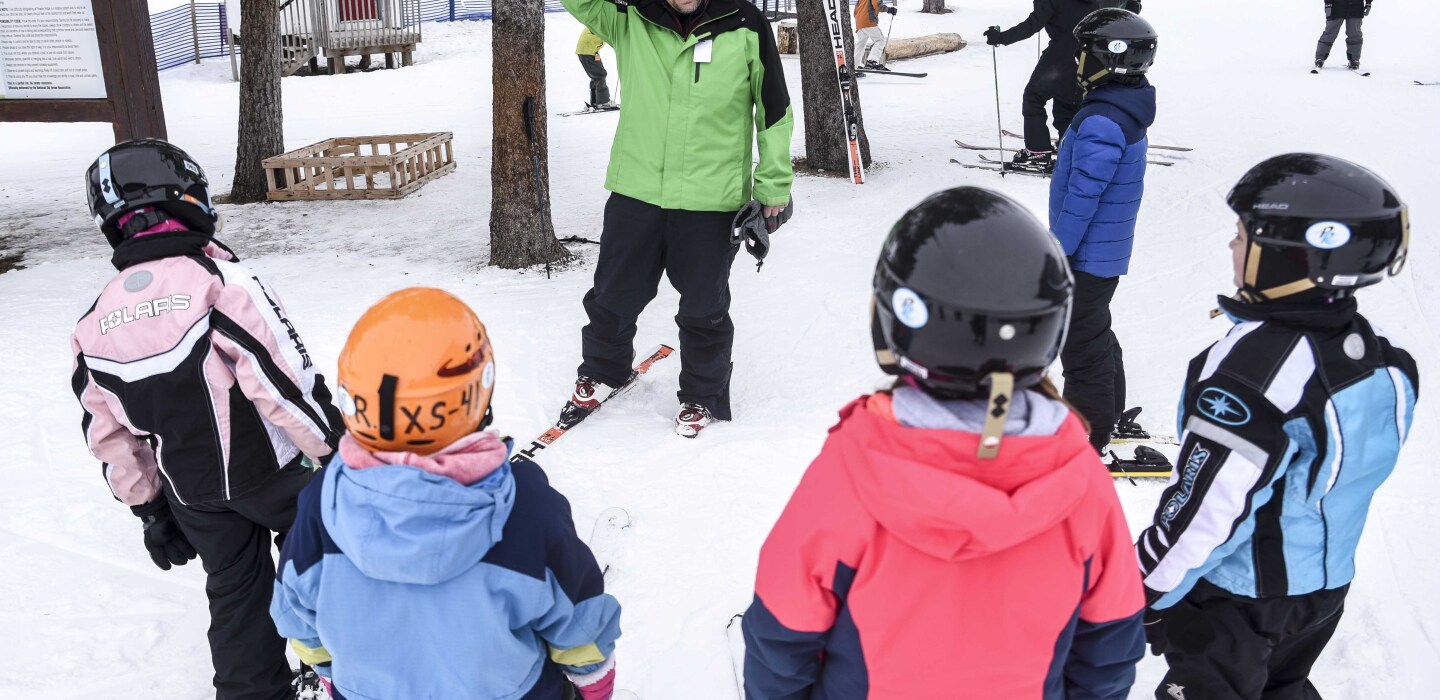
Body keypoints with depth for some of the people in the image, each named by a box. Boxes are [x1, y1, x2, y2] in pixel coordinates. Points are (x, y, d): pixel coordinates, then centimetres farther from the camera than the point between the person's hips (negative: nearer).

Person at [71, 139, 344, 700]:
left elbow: (110, 436, 4)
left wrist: (147, 508, 15)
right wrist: (339, 453, -14)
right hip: (274, 473, -5)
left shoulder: (95, 324, -2)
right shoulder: (220, 282, -21)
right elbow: (287, 381, -24)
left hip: (195, 496, 5)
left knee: (234, 594, 20)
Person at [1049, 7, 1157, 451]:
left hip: (1087, 255, -10)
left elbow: (1082, 198, -24)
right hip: (1108, 251, 10)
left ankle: (1086, 443, 9)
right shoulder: (1128, 111, 8)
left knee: (1081, 345, -1)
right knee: (1097, 334, 23)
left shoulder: (1101, 122, -24)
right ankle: (1107, 415, 38)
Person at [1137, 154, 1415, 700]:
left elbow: (1207, 506, -28)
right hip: (1326, 584, 7)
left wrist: (1146, 590, -16)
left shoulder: (1256, 363, -32)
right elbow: (1348, 472, 9)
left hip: (1231, 598, -7)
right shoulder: (1385, 361, -5)